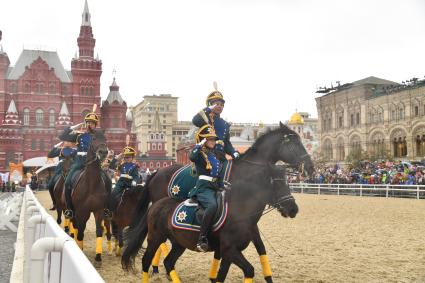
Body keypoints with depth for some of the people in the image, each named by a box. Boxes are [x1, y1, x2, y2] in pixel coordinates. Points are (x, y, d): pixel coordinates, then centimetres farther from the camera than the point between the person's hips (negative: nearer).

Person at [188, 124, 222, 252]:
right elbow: (192, 157, -26)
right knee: (212, 205, -35)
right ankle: (202, 239, -33)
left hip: (216, 187, 9)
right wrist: (199, 145, -17)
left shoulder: (215, 154, 21)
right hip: (203, 187, -9)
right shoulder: (200, 153, -1)